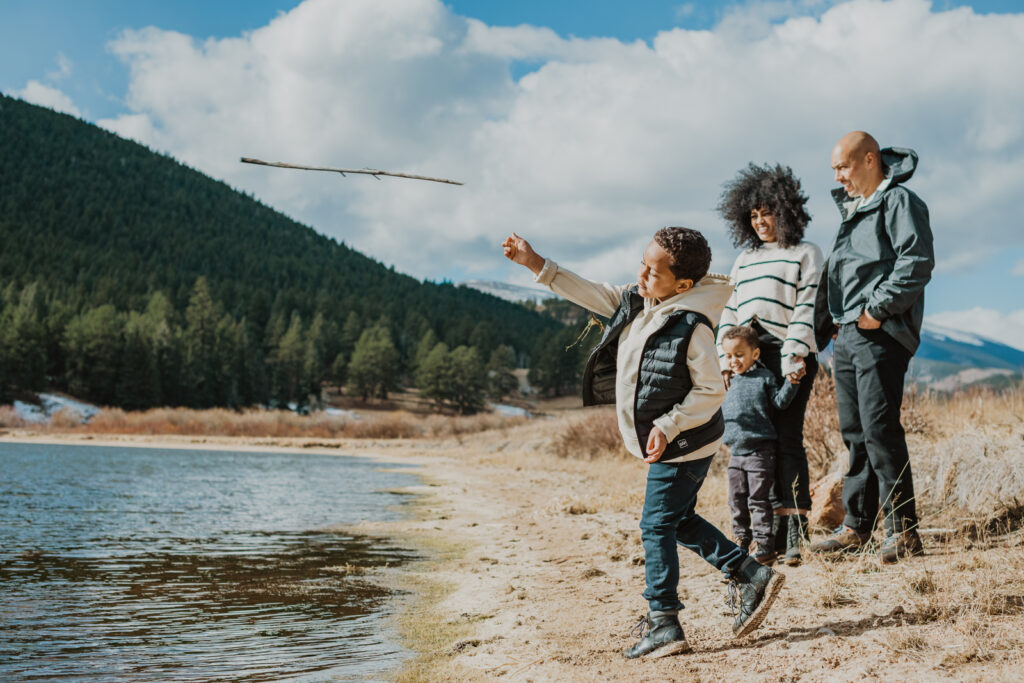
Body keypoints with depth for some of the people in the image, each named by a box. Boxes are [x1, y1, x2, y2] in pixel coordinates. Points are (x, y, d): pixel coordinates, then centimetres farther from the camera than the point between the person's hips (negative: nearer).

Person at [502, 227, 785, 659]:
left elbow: (711, 391, -19)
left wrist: (667, 427, -25)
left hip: (683, 445, -9)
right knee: (679, 522, 17)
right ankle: (751, 576, 25)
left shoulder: (692, 328, -23)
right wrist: (536, 264, 4)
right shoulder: (636, 302, 1)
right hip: (670, 446, 9)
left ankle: (663, 626, 4)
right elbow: (592, 295, 9)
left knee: (657, 526, -4)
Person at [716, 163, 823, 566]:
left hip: (789, 357, -5)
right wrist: (725, 357, 10)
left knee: (786, 437, -11)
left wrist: (795, 355, -13)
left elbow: (806, 310, -3)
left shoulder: (806, 254, 7)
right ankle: (773, 531, 4)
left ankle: (796, 535, -10)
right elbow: (730, 310, 21)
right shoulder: (744, 260, 24)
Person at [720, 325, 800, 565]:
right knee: (736, 499, 11)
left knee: (758, 499, -5)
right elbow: (720, 412, 25)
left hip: (760, 449, -6)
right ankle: (741, 540, 23)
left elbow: (780, 402, -5)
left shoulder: (764, 377, -1)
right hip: (736, 451, 6)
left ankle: (765, 544, 2)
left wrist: (791, 382, -16)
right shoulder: (728, 383, 13)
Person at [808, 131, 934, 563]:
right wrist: (826, 321, 16)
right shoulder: (850, 209, 22)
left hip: (880, 335, -9)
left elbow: (917, 261, -16)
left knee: (880, 431, -11)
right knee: (855, 434, 10)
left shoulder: (899, 201, -5)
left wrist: (879, 308, -17)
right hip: (846, 335, 9)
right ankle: (856, 526, 16)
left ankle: (903, 530, -5)